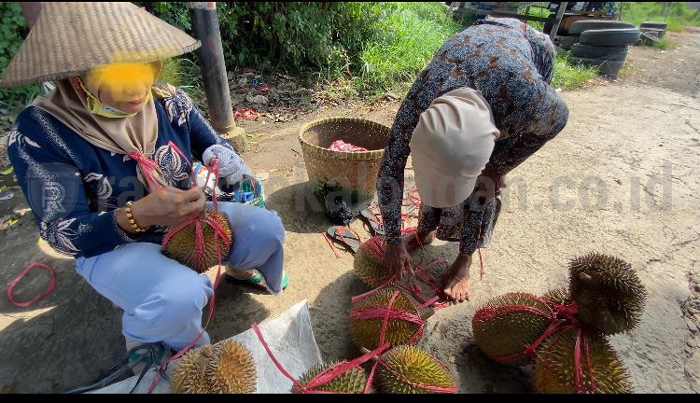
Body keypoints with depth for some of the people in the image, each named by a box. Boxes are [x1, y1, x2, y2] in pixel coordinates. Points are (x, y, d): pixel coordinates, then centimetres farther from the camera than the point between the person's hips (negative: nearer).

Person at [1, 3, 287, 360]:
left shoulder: (167, 100, -9)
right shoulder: (39, 132, -19)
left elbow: (214, 145, 4)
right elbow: (62, 233, -21)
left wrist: (224, 162, -22)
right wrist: (136, 216, -41)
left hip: (188, 219, 4)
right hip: (112, 245, -3)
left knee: (266, 229, -15)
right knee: (180, 296, -33)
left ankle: (239, 265, 24)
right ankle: (143, 336, 7)